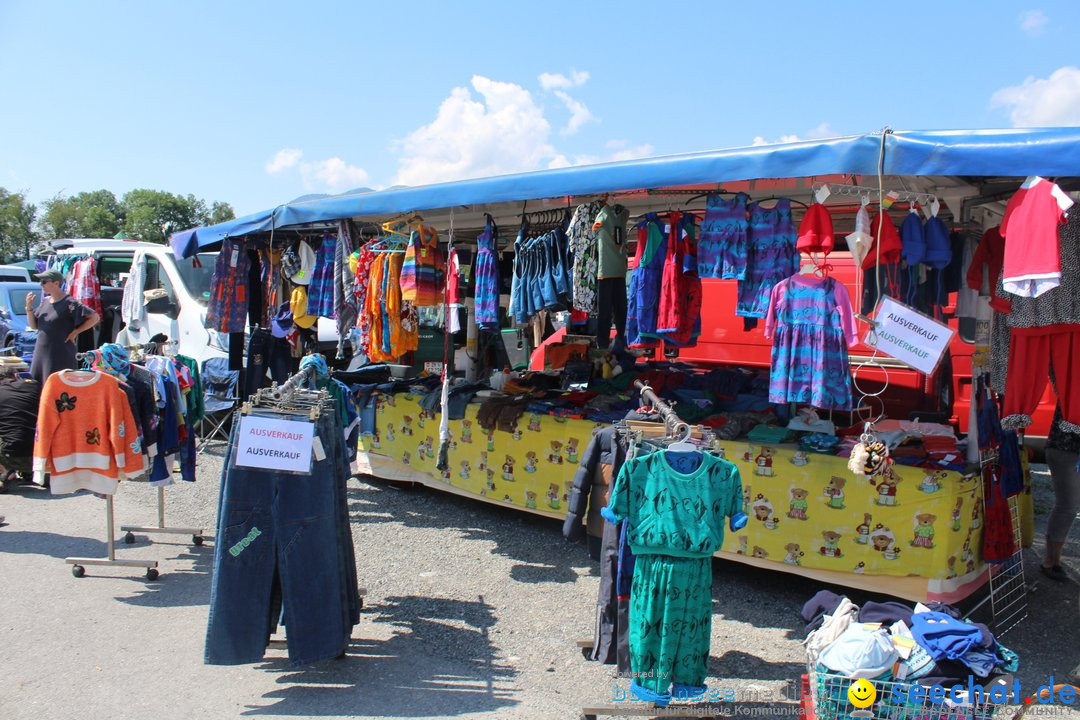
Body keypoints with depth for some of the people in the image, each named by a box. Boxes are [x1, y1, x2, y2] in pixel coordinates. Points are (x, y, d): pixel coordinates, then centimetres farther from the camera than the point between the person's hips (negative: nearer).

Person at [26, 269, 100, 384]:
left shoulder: (69, 303, -10)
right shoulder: (45, 301, 11)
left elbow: (95, 317, -15)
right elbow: (33, 326, 15)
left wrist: (75, 332, -13)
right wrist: (29, 307, 1)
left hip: (61, 354, -7)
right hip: (40, 352, 7)